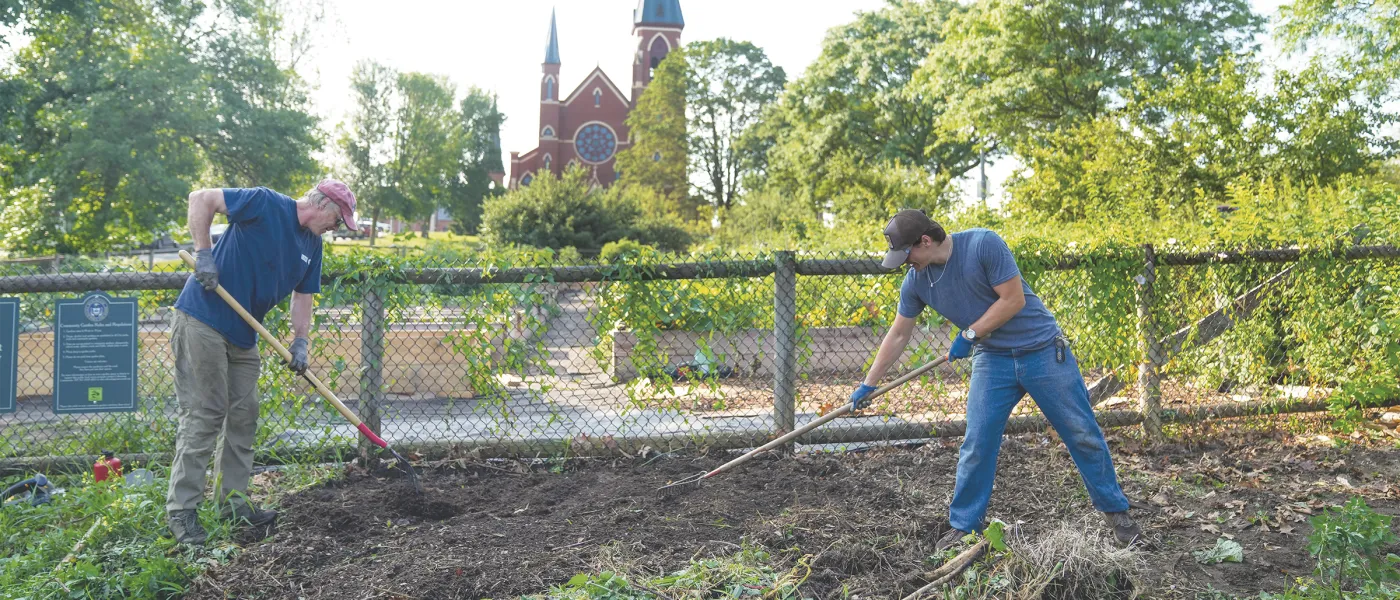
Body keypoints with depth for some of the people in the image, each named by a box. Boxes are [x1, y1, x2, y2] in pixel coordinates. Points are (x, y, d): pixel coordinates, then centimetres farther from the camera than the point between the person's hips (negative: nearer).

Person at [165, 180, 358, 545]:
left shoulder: (312, 245, 11)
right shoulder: (266, 205, -13)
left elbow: (302, 296, 13)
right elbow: (201, 199, -14)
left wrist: (301, 342, 0)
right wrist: (203, 253, -19)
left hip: (243, 335, 9)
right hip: (202, 320, -9)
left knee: (243, 416, 9)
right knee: (204, 416, -7)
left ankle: (235, 504, 18)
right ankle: (180, 510, 0)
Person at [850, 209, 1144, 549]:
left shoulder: (983, 244, -20)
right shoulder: (915, 281, -4)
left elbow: (1014, 299, -19)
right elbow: (898, 335, 6)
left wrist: (969, 334, -16)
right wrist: (869, 385, 6)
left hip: (1043, 351, -4)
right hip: (992, 360, 4)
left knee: (1083, 434, 4)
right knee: (977, 444, -4)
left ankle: (1115, 511, 22)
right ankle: (964, 526, 9)